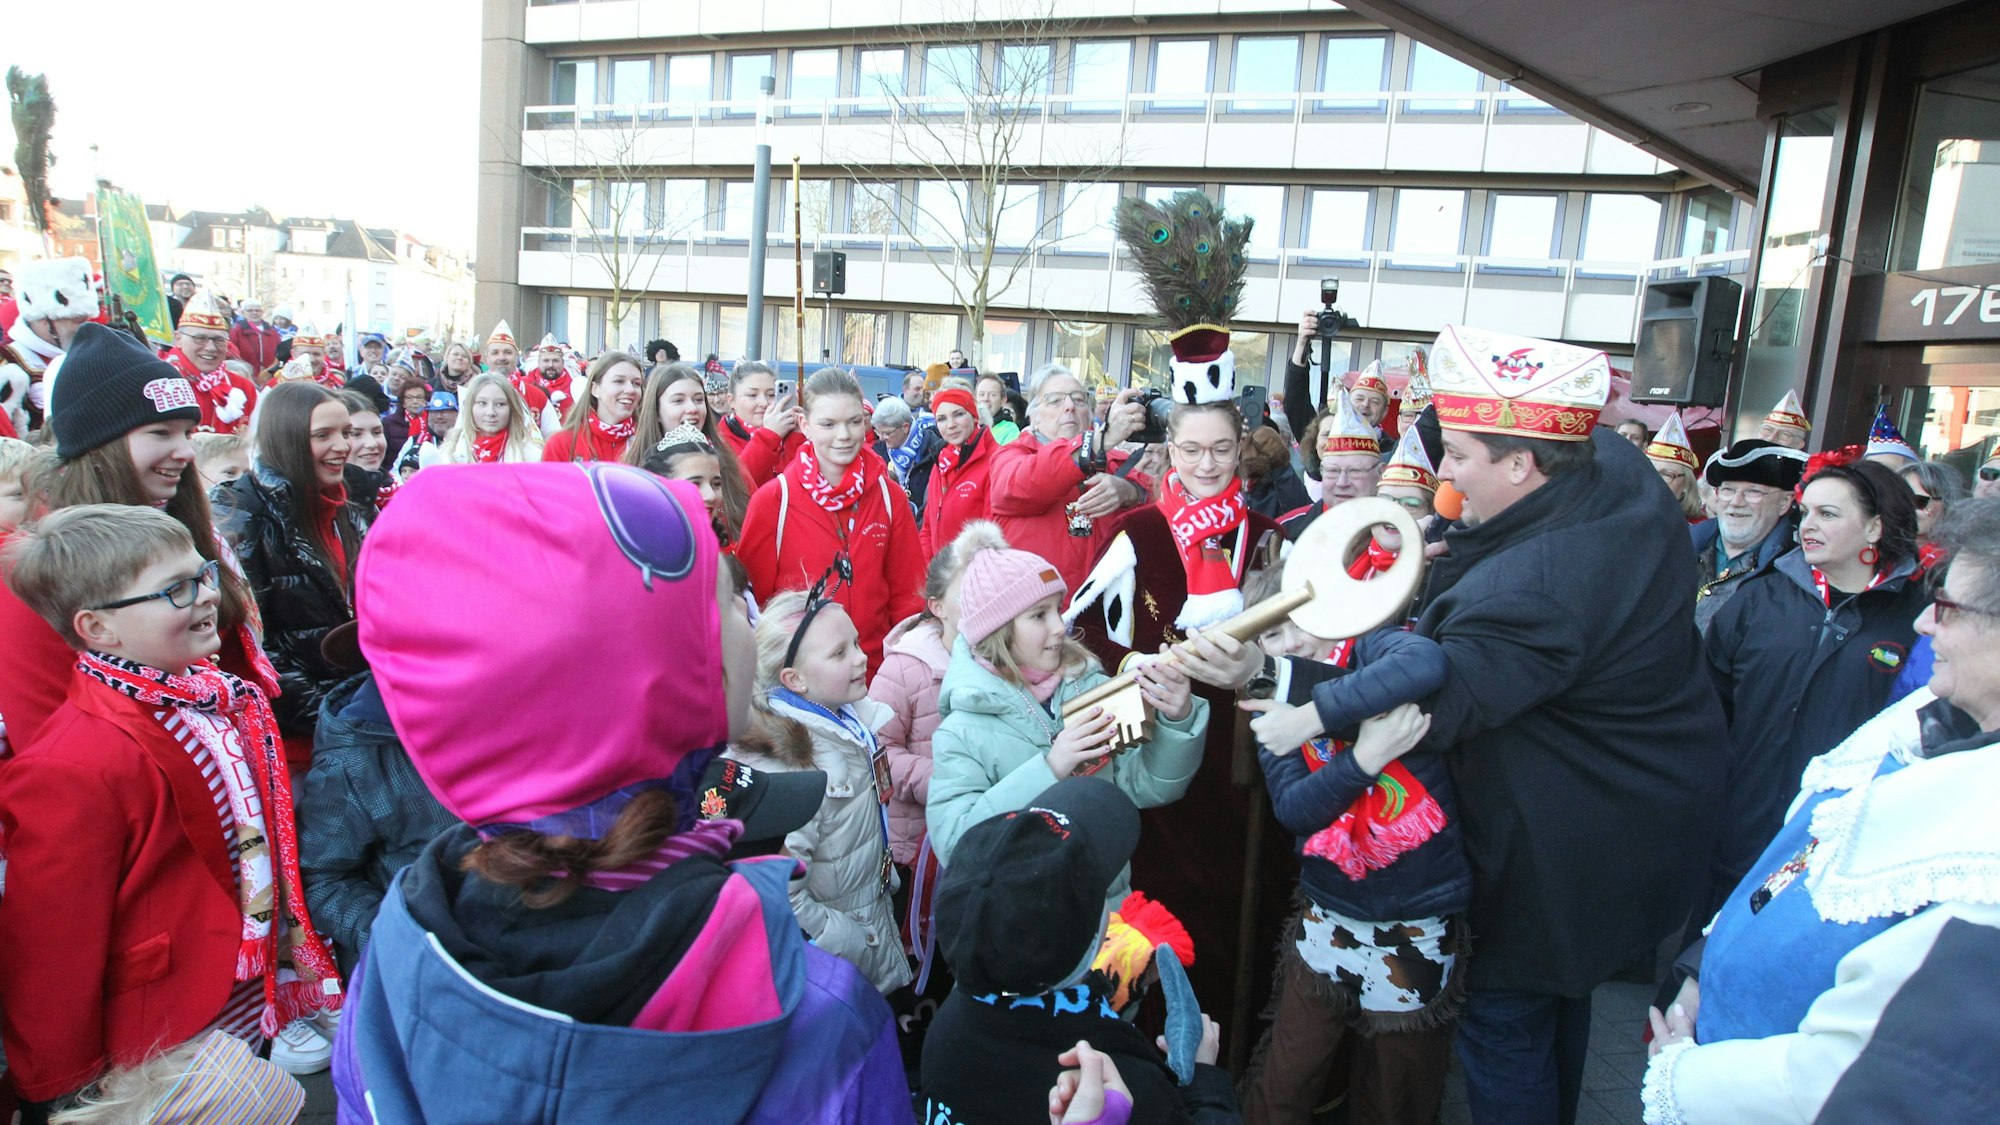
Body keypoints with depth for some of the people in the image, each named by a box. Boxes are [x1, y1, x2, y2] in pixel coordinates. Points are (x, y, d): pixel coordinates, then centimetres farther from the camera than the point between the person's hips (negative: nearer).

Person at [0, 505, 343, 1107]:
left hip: (257, 1001, 7)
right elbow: (53, 955, -18)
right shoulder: (72, 770, -25)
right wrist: (64, 1093, -9)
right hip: (172, 1047, -7)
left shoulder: (219, 693, 1)